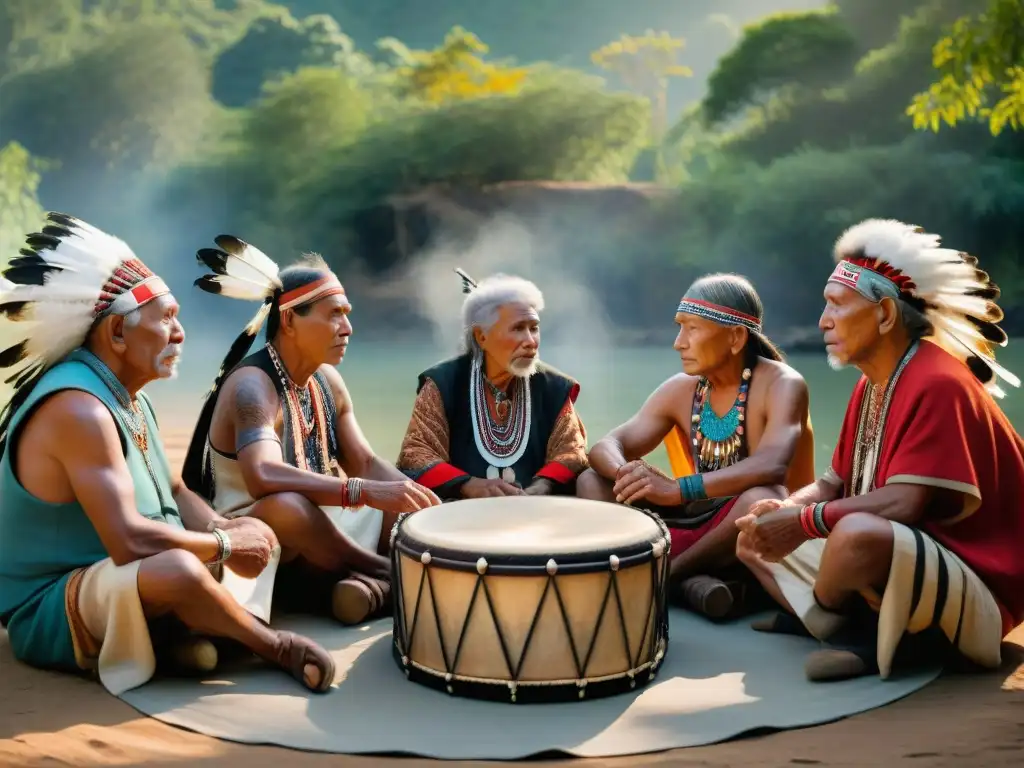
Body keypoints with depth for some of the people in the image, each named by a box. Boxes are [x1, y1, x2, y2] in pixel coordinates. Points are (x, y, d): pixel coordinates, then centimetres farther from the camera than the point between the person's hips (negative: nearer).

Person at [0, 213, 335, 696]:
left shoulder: (125, 394, 7)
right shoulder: (78, 408, -25)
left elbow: (172, 492, 14)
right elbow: (130, 541, -32)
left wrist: (225, 530, -7)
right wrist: (226, 544, -18)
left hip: (109, 580, 10)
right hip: (50, 614, -10)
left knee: (255, 535, 12)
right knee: (177, 569, -37)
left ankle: (187, 638, -9)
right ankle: (274, 646, -11)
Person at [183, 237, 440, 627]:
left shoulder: (328, 380, 5)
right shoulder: (252, 386, -22)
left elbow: (366, 463, 5)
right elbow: (264, 477, -40)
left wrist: (416, 494, -16)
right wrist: (369, 492, -46)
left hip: (315, 527, 9)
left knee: (418, 515, 3)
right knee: (287, 505, -40)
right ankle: (391, 576, -18)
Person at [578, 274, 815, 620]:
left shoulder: (781, 384, -16)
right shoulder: (682, 390, 2)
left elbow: (772, 466, -35)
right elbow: (605, 447, -5)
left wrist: (677, 489, -43)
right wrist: (627, 472, -30)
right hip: (700, 522, 6)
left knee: (763, 499, -40)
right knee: (592, 481, -6)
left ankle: (664, 574, -16)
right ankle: (688, 580, -24)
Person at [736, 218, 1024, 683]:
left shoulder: (936, 384, -20)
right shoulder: (873, 383, 9)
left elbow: (904, 504, -28)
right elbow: (835, 483, 10)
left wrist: (806, 522, -24)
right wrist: (784, 510, -9)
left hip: (973, 594, -10)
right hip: (905, 569, 10)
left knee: (859, 534, -40)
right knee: (757, 534, 12)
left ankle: (824, 619, -9)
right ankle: (860, 631, -2)